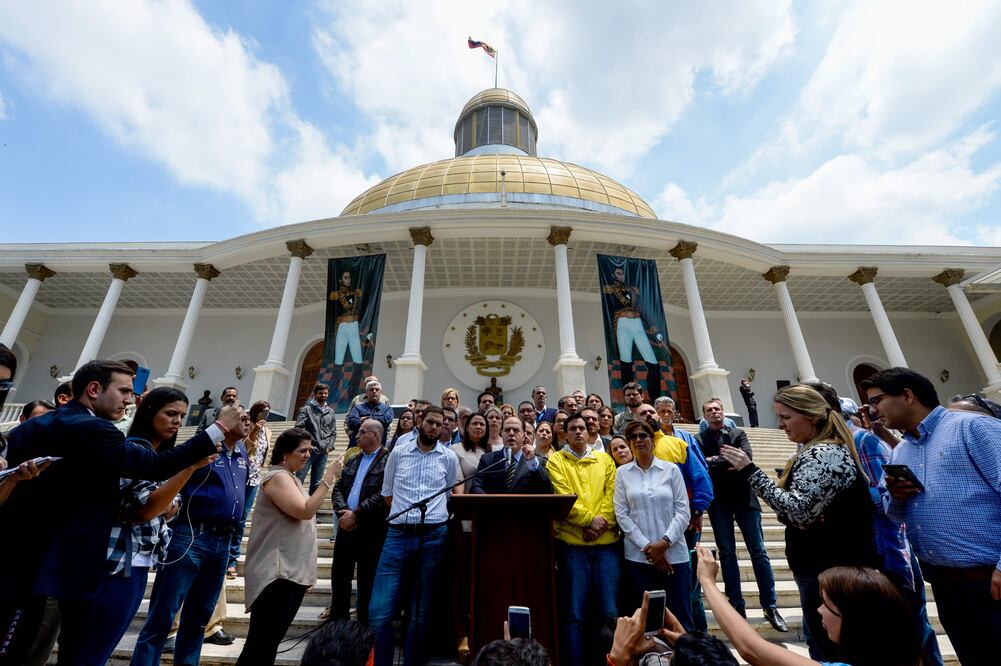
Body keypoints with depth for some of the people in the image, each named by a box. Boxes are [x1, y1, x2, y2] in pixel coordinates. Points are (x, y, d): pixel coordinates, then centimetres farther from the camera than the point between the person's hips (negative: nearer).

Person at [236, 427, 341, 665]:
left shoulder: (292, 478, 15)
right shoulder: (277, 476, -14)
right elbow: (305, 511, -23)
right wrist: (328, 478, -21)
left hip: (293, 572, 9)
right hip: (277, 574, -9)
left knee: (270, 641, 15)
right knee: (261, 642, -4)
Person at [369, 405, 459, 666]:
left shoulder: (449, 457, 3)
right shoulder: (398, 452, 4)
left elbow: (451, 495, 12)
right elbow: (387, 493, 12)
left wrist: (434, 514, 6)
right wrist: (403, 513, 7)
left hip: (433, 536, 0)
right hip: (398, 534, 1)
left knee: (421, 611, 11)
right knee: (379, 610, -1)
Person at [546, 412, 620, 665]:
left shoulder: (605, 459, 13)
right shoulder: (556, 460, 4)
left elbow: (612, 494, 4)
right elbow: (563, 495, -7)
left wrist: (601, 521, -10)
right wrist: (588, 519, -14)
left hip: (606, 541, 2)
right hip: (573, 542, -2)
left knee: (609, 611, 7)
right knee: (575, 612, 3)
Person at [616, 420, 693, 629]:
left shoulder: (671, 469, 2)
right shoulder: (622, 473, 2)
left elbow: (683, 512, -1)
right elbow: (622, 515, -1)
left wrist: (665, 542, -11)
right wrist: (647, 547, -8)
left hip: (674, 554, 0)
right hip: (638, 557, 0)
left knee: (680, 618, 5)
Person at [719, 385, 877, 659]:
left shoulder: (822, 454, -22)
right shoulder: (824, 449, 10)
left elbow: (799, 511, -30)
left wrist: (750, 472, -31)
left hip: (828, 570, -10)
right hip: (826, 564, 10)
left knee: (829, 650, 5)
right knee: (823, 644, 22)